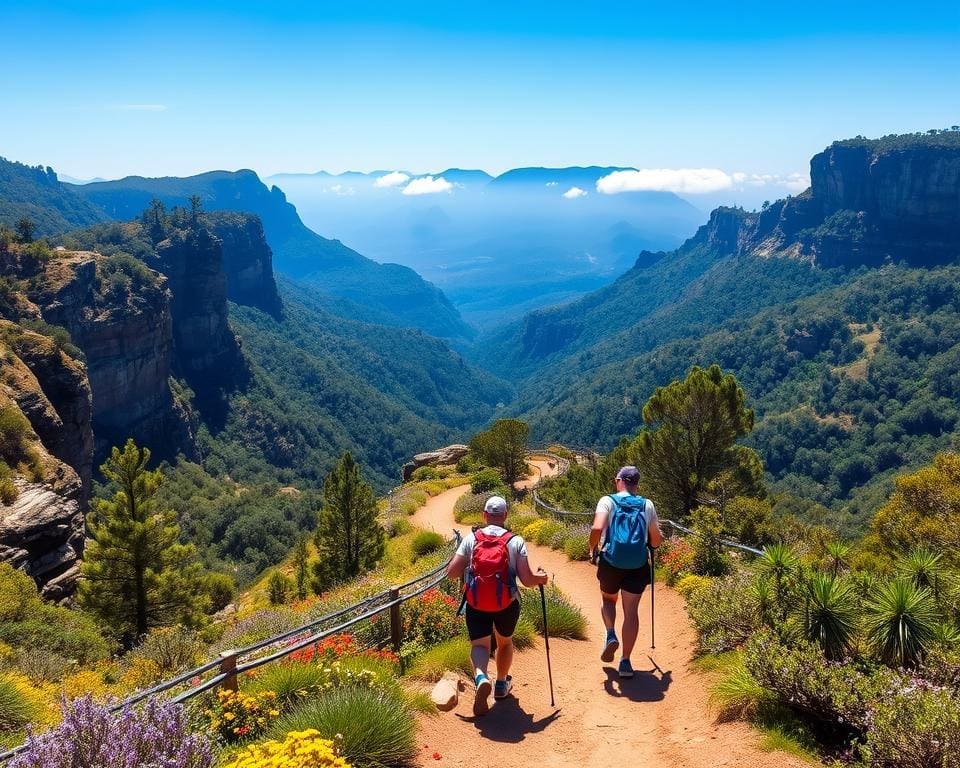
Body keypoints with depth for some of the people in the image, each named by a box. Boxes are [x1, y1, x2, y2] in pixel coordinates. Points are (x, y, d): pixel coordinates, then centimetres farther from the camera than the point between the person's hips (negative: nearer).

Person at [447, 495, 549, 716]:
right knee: (505, 641, 26)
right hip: (507, 603, 1)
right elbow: (527, 580, -11)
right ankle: (502, 684, 39)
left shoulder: (470, 538, -3)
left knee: (479, 644, 5)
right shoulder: (516, 541, -6)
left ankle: (481, 677, -25)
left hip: (476, 603, -1)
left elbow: (452, 572, -4)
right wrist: (541, 578, 11)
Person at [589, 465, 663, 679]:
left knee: (607, 599, 26)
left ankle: (611, 635, 4)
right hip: (638, 565, 1)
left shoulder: (608, 501, -2)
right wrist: (659, 538, 29)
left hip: (611, 562, -1)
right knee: (631, 611, 7)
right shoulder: (647, 505, 6)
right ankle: (625, 662, 7)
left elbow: (597, 528, -18)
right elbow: (656, 541, 6)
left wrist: (593, 547, 1)